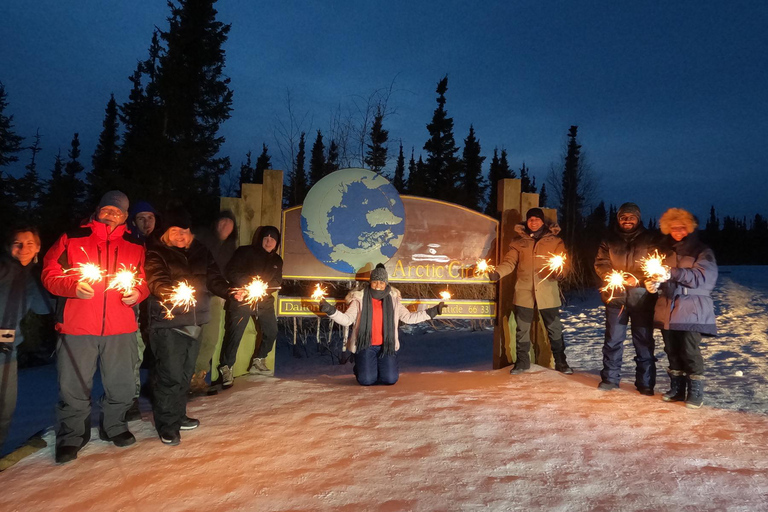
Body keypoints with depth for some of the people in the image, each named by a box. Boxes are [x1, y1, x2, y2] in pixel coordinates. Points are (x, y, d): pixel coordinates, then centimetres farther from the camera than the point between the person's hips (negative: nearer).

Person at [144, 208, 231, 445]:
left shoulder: (201, 252, 11)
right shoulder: (156, 252, -5)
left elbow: (214, 280, 8)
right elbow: (157, 283, -19)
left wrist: (231, 291, -11)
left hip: (195, 323, 6)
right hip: (168, 324, -6)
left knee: (185, 373, 16)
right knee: (170, 375, -6)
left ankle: (178, 416, 32)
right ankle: (167, 426, 9)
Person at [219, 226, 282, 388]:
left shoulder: (277, 260, 13)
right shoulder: (245, 252, -1)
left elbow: (277, 282, 9)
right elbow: (232, 272, -6)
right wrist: (250, 283, -19)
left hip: (265, 301, 6)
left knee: (272, 332, 6)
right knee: (234, 333, -11)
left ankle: (258, 362, 23)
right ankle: (226, 368, 1)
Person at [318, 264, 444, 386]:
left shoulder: (393, 300, 6)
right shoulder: (360, 299, -2)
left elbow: (408, 317, 11)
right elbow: (346, 320, -7)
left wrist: (432, 312, 5)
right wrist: (330, 310, -25)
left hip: (387, 346, 2)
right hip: (365, 345, -2)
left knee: (390, 379, -14)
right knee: (367, 380, -17)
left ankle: (380, 368, 22)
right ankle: (361, 368, 21)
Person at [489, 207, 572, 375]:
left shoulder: (555, 241, 7)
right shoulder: (519, 242, 9)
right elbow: (509, 262, 1)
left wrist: (559, 272, -26)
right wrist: (497, 273, -19)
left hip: (547, 293, -1)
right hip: (524, 292, 1)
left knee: (555, 329, 9)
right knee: (522, 329, 9)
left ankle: (560, 362, 25)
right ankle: (522, 361, 24)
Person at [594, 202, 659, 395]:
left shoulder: (650, 239, 6)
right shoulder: (609, 240, 11)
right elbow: (600, 263, 5)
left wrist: (638, 280, -15)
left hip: (641, 298, -1)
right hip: (615, 297, 2)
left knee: (644, 341, 3)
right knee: (613, 339, 6)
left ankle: (645, 382, 14)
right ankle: (610, 378, 17)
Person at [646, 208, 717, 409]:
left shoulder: (702, 251, -1)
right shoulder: (666, 251, 14)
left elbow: (705, 277, -16)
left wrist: (674, 273, -24)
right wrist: (654, 283, -2)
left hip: (691, 310, -5)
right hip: (668, 310, 5)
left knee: (690, 351, -7)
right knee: (672, 351, 9)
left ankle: (695, 392, 6)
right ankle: (677, 389, 21)